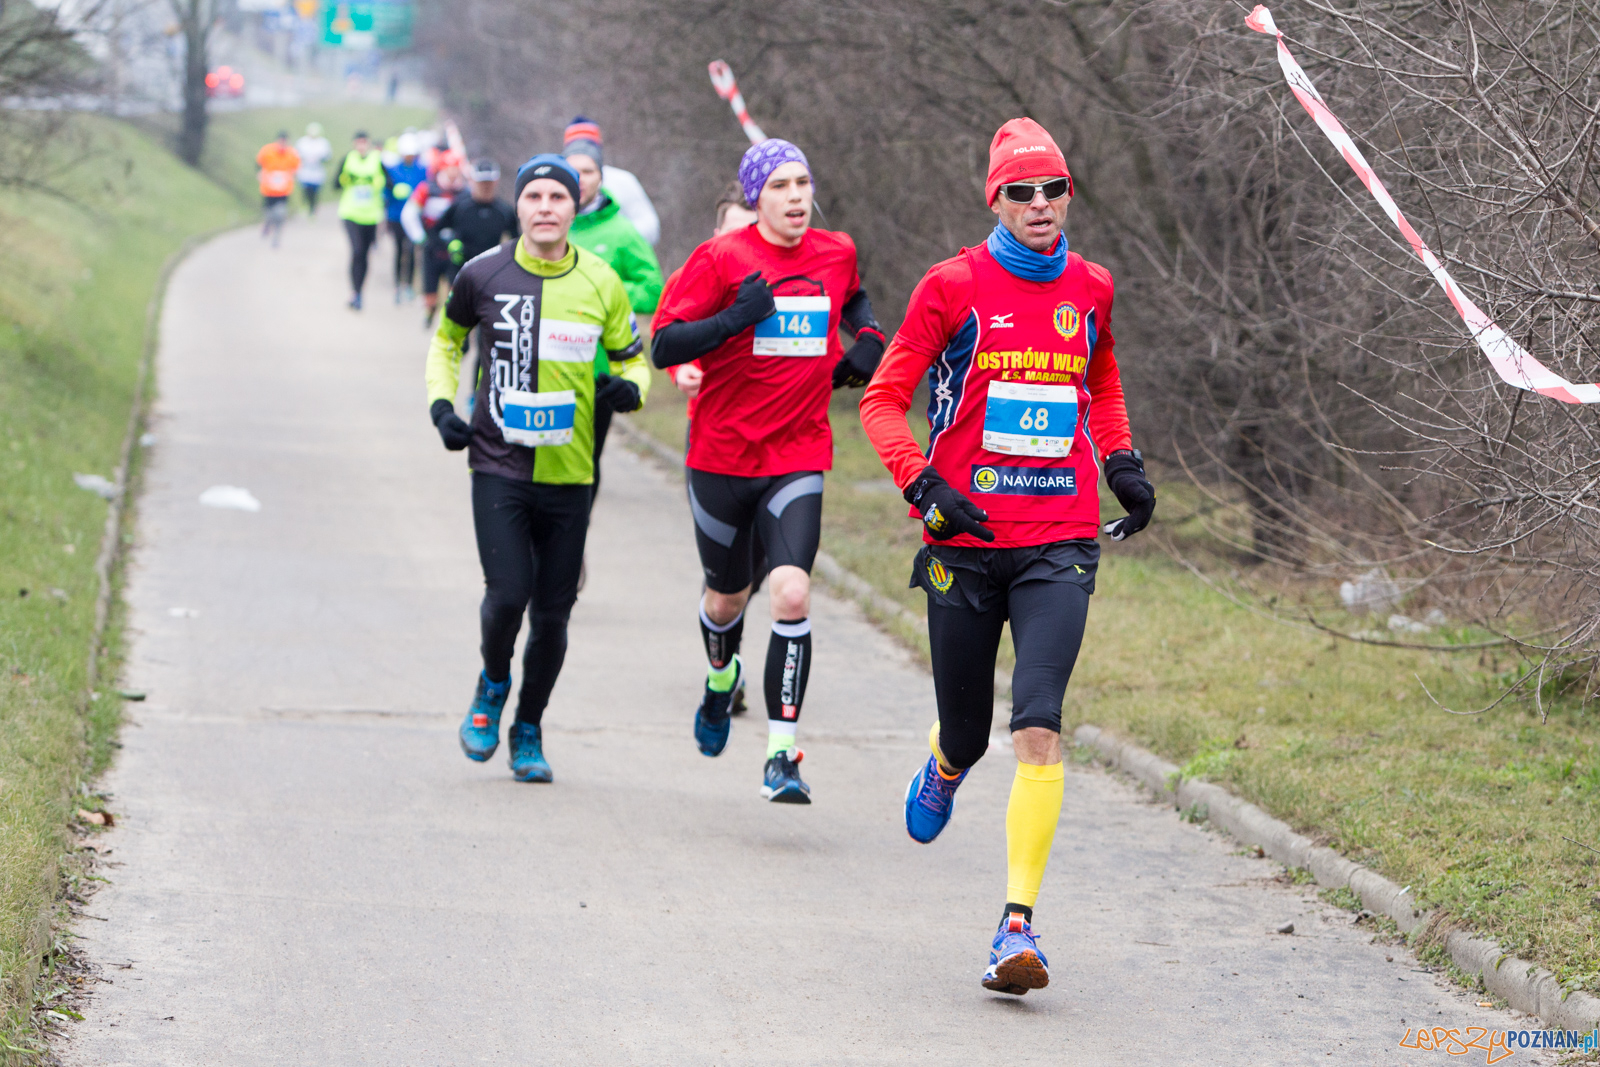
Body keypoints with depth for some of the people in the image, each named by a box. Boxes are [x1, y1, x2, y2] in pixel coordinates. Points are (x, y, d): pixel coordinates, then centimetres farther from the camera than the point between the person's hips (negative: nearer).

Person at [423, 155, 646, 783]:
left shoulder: (601, 283, 0)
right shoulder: (483, 275, -2)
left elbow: (631, 355, 14)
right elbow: (447, 338, 18)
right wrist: (441, 404, 4)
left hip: (569, 472, 1)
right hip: (498, 465, -1)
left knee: (552, 612, 4)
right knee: (507, 595, -16)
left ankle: (529, 731, 25)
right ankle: (492, 686, 16)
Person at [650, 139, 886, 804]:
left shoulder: (836, 253, 4)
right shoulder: (721, 259, -8)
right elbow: (662, 346, -10)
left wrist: (867, 337, 7)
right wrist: (733, 320, -24)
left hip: (799, 460, 1)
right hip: (722, 455, -1)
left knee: (791, 592, -19)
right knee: (727, 596, 16)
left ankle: (782, 755, -16)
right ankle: (721, 677, 53)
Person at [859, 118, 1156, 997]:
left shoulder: (1089, 287, 8)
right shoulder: (955, 287, -3)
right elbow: (883, 398, -1)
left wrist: (1123, 463, 15)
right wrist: (924, 487, -14)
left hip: (1061, 545, 1)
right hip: (966, 540, -1)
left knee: (1038, 727, -17)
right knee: (967, 734, 10)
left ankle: (1018, 925, -17)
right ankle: (942, 775, 50)